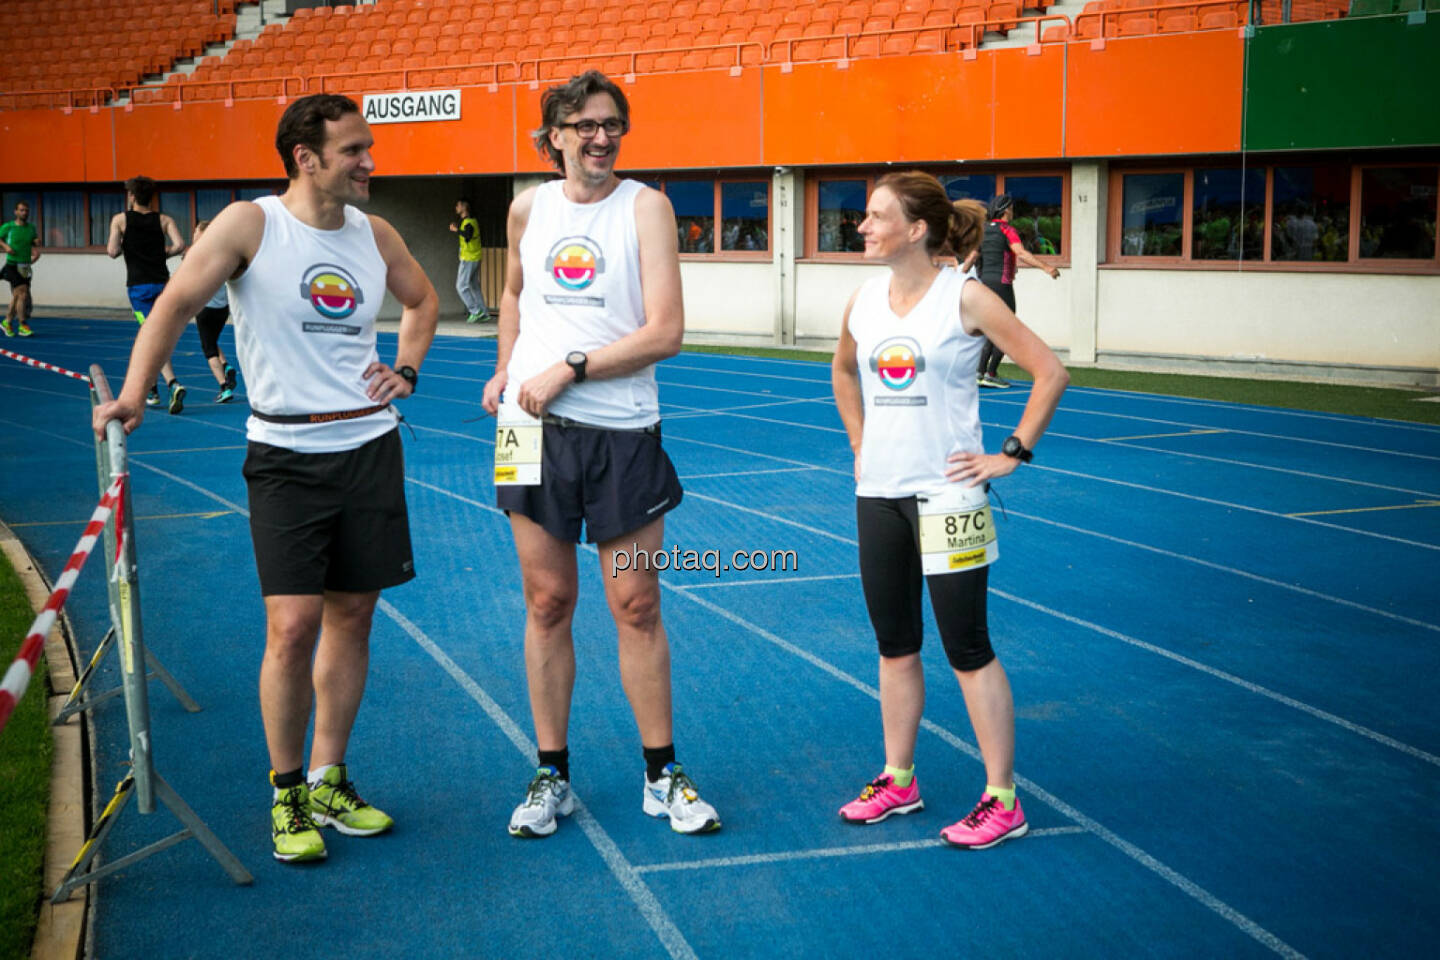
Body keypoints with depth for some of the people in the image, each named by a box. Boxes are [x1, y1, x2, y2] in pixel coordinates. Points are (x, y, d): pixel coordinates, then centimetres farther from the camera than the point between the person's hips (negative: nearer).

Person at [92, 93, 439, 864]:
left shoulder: (374, 234, 7)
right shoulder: (250, 224, -7)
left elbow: (422, 300, 25)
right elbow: (176, 303, -7)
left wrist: (407, 369, 11)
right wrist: (133, 392, -15)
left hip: (370, 446, 5)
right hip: (286, 454, -4)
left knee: (351, 618, 8)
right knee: (292, 626, -10)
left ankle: (327, 781, 22)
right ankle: (286, 795, 8)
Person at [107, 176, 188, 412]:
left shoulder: (120, 220, 0)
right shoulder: (164, 220, 5)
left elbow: (113, 252, -8)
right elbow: (179, 245, -9)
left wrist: (124, 246, 13)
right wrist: (162, 252, 10)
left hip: (138, 285, -3)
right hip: (162, 282, 3)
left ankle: (173, 383, -26)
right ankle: (150, 389, 23)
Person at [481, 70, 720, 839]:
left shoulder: (646, 206, -4)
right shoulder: (528, 207, 8)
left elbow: (666, 331, -13)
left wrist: (568, 369, -15)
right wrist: (507, 368, 13)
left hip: (623, 433, -2)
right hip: (536, 428, 3)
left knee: (637, 607, 3)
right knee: (547, 603, 7)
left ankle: (661, 776, 17)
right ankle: (551, 775, 19)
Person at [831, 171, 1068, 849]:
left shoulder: (964, 298, -11)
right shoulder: (863, 302, 5)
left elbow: (1050, 373, -9)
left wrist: (1012, 455, -9)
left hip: (945, 495, -6)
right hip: (878, 494, 6)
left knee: (967, 650, -1)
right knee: (894, 646, 14)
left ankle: (1002, 800, 9)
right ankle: (898, 781, 28)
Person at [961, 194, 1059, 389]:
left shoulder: (984, 231, 11)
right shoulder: (1006, 230, -10)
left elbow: (971, 258, 12)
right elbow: (1021, 253, -24)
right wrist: (1046, 267, -33)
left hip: (985, 283, 7)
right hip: (1001, 284, -7)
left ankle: (980, 372, 8)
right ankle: (991, 374, -2)